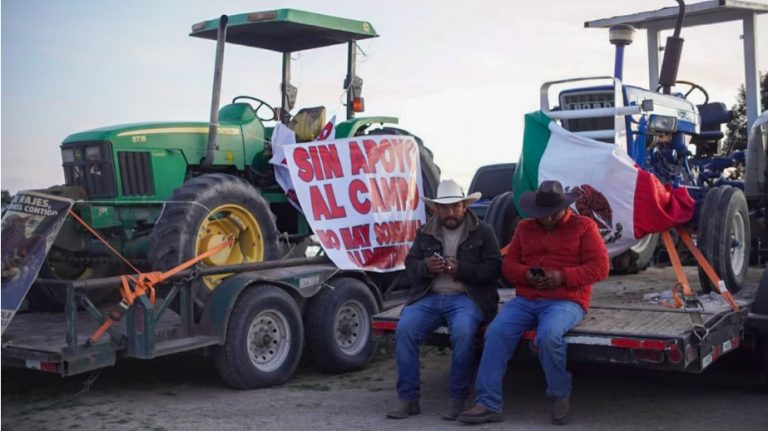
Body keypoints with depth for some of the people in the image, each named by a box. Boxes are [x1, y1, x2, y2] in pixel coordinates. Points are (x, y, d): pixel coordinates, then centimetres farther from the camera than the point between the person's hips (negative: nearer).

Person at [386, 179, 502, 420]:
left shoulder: (483, 232, 7)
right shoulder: (425, 233, 18)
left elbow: (493, 268, -2)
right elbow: (410, 266, 14)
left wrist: (461, 269, -16)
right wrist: (425, 267, -9)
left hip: (466, 297, -3)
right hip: (429, 297, 3)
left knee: (463, 333, -35)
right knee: (404, 330, -23)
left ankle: (458, 399, -19)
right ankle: (408, 398, -14)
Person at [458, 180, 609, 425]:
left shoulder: (583, 226, 6)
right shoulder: (524, 228, 20)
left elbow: (600, 267, -2)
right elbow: (508, 264, 16)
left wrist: (563, 276, -16)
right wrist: (525, 275, -8)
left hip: (566, 301, -4)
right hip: (525, 300, 4)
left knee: (548, 335, -35)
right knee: (496, 332, -23)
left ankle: (560, 396, -9)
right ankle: (488, 404, -21)